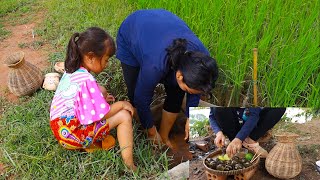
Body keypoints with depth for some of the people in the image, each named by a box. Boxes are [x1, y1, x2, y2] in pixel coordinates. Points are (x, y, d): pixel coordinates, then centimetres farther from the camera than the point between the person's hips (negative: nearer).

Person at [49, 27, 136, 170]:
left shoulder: (71, 70, 6)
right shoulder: (87, 81, -22)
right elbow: (101, 115, -19)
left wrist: (100, 98, 22)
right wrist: (121, 104, -4)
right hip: (73, 135, -9)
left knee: (101, 90, 17)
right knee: (125, 116, -6)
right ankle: (129, 166, -9)